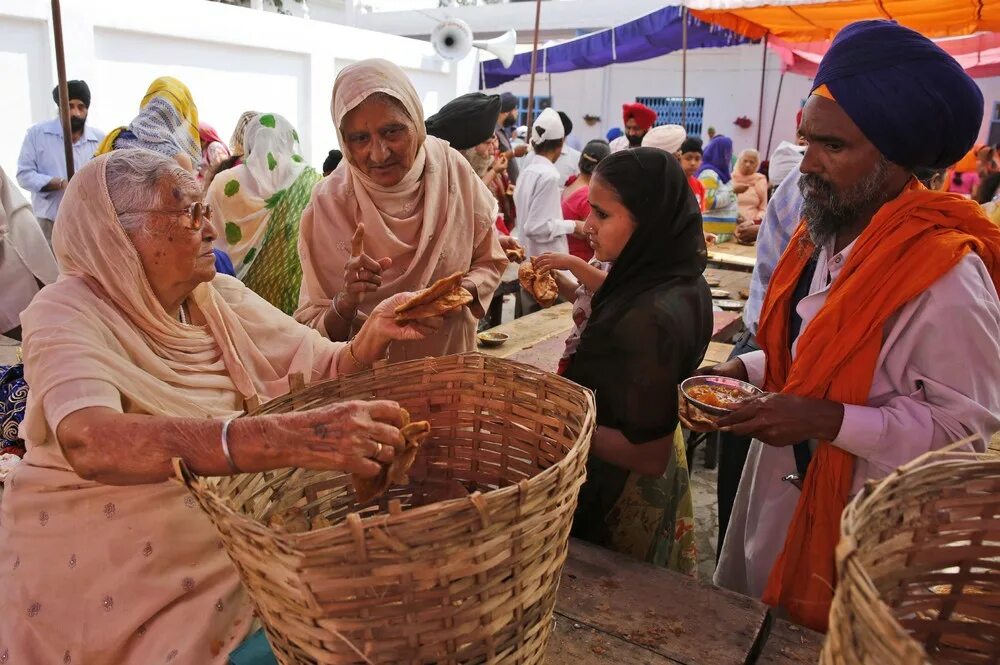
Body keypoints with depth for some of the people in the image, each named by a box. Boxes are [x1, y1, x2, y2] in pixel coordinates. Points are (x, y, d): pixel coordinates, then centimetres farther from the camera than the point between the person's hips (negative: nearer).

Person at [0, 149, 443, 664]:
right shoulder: (66, 314, -15)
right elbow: (90, 443, -35)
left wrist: (374, 334, -24)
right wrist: (279, 439, -49)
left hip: (236, 535, 5)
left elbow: (326, 370, -1)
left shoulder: (222, 298, 4)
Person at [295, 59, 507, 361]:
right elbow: (312, 334, -8)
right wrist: (346, 301, -26)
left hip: (453, 358, 1)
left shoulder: (453, 172, -8)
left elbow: (488, 263, 5)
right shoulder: (329, 206, -12)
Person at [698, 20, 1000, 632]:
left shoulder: (944, 270, -23)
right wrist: (746, 369, -1)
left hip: (855, 522, -7)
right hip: (778, 488, 7)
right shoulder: (824, 232, 2)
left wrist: (829, 419, -28)